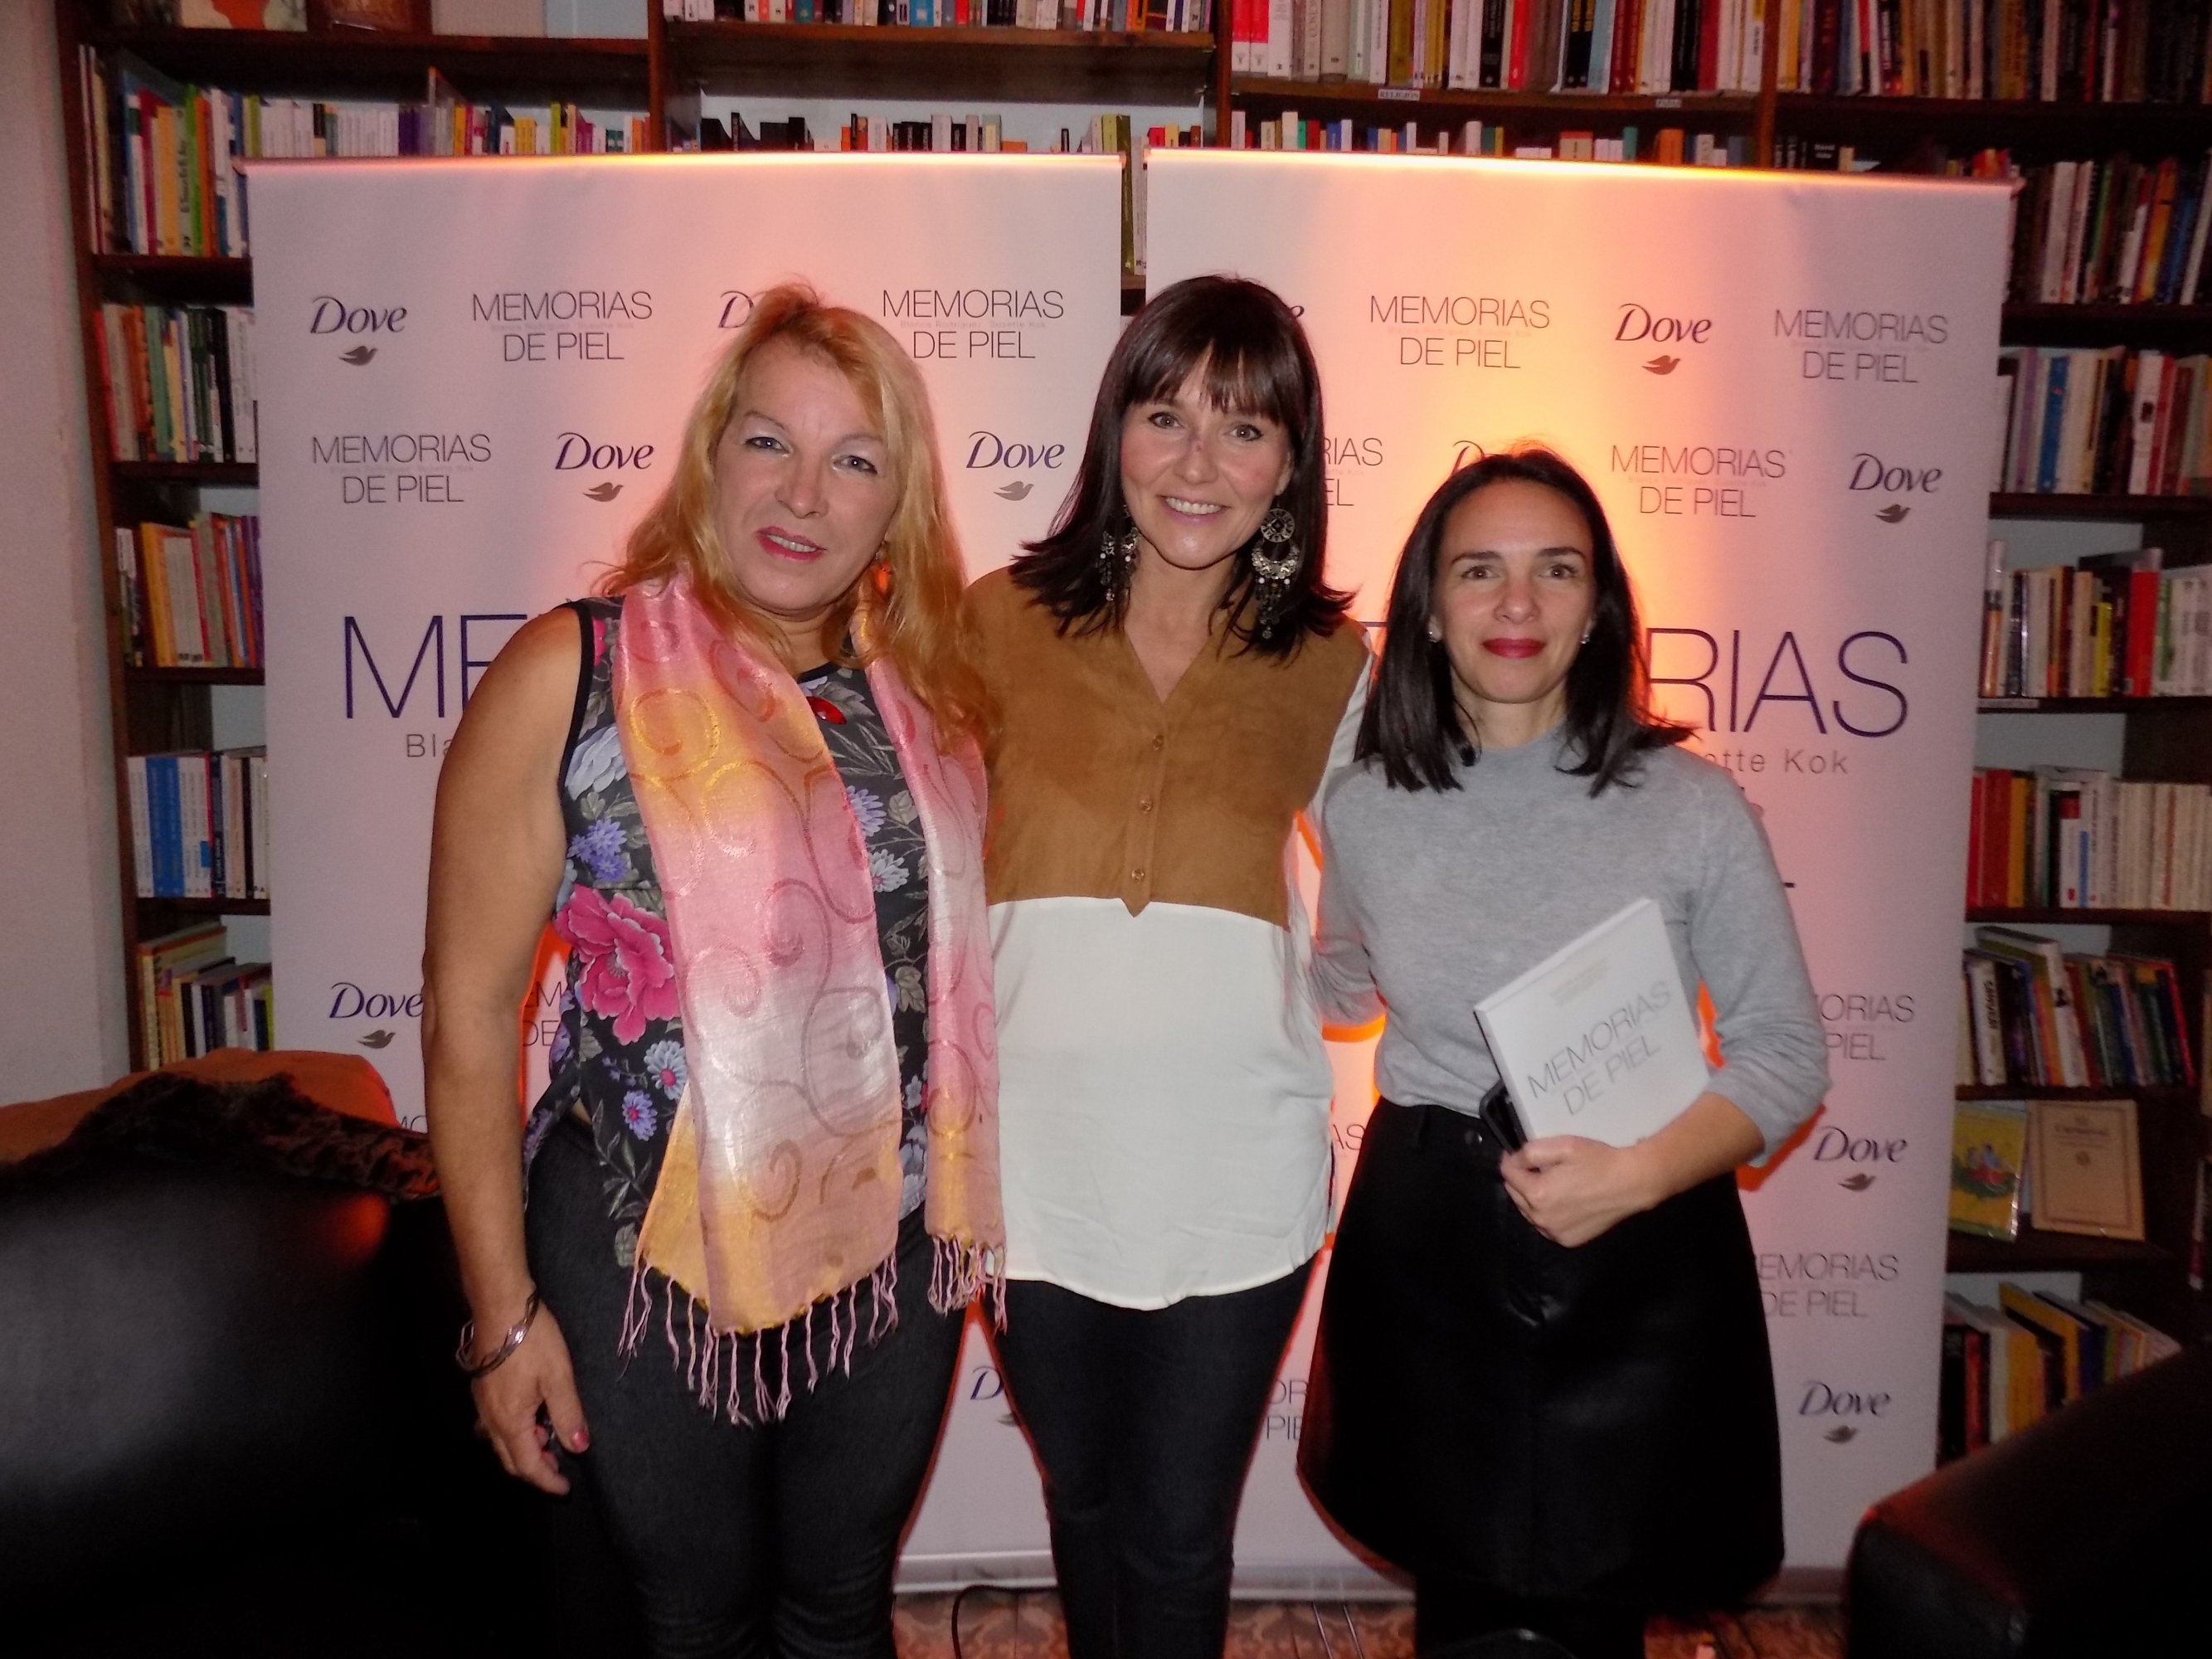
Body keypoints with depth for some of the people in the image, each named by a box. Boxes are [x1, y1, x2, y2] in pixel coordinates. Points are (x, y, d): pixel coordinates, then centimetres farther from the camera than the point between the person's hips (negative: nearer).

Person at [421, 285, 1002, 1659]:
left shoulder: (928, 692, -1)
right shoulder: (570, 677, -13)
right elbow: (469, 1012, -10)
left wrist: (965, 1214, 8)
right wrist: (504, 1312, -8)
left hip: (892, 1249, 4)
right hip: (652, 1255, -3)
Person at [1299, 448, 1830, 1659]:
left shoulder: (1691, 806, -9)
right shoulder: (1364, 808, -2)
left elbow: (1785, 1052, -4)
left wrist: (1635, 1174, -18)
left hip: (1639, 1258, -1)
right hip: (1427, 1249, 2)